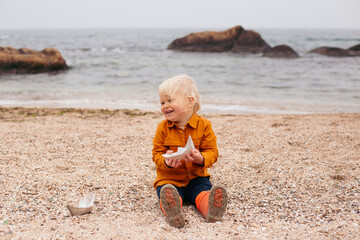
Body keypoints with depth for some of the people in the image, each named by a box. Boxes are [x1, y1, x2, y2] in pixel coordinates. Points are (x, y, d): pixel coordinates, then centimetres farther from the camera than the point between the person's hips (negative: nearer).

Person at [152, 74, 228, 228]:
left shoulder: (203, 125, -3)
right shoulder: (163, 127, 1)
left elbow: (212, 151, -5)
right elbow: (157, 153, 1)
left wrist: (201, 159, -29)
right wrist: (166, 162, -24)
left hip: (196, 177, 1)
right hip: (169, 179, -1)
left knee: (204, 193, -31)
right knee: (168, 194, -34)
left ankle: (211, 210, -58)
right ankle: (172, 212, -62)